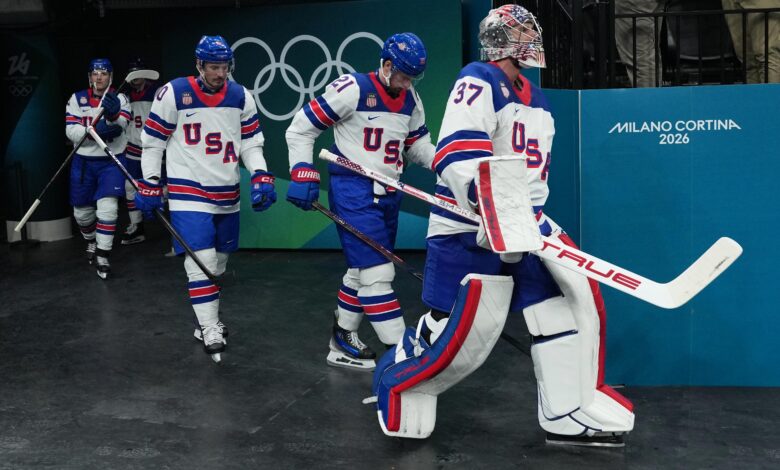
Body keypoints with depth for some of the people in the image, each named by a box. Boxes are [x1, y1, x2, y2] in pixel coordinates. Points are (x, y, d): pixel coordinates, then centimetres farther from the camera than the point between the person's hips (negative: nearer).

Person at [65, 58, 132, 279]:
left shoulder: (119, 99, -2)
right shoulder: (77, 99, 1)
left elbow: (119, 127, -20)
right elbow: (71, 131, -10)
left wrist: (113, 115, -42)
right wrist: (95, 131, -27)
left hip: (111, 161, -2)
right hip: (83, 161, 2)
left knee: (107, 208, -15)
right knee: (82, 212, 11)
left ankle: (102, 258, -6)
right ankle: (91, 242, 41)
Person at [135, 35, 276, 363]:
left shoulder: (241, 97, 3)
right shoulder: (173, 94, -9)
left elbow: (251, 142, 9)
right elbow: (152, 141, -2)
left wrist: (260, 176, -6)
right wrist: (149, 185, -3)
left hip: (227, 194, 5)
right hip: (188, 191, -5)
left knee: (218, 260, 15)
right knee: (201, 259, -13)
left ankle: (207, 317, 33)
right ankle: (210, 333, -7)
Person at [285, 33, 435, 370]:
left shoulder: (411, 100, 7)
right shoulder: (352, 89, -13)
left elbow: (418, 146, 15)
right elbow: (300, 128, -9)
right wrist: (303, 176, -15)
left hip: (387, 195, 8)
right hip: (352, 193, -8)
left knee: (364, 270, 15)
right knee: (377, 272, -11)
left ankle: (342, 342, 29)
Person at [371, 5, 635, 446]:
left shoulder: (537, 101, 16)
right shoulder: (480, 81, -12)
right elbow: (457, 157, -25)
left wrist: (531, 214, 7)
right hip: (468, 225, -8)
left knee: (578, 295, -2)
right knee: (451, 331, -4)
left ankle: (569, 414, 8)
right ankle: (393, 379, 26)